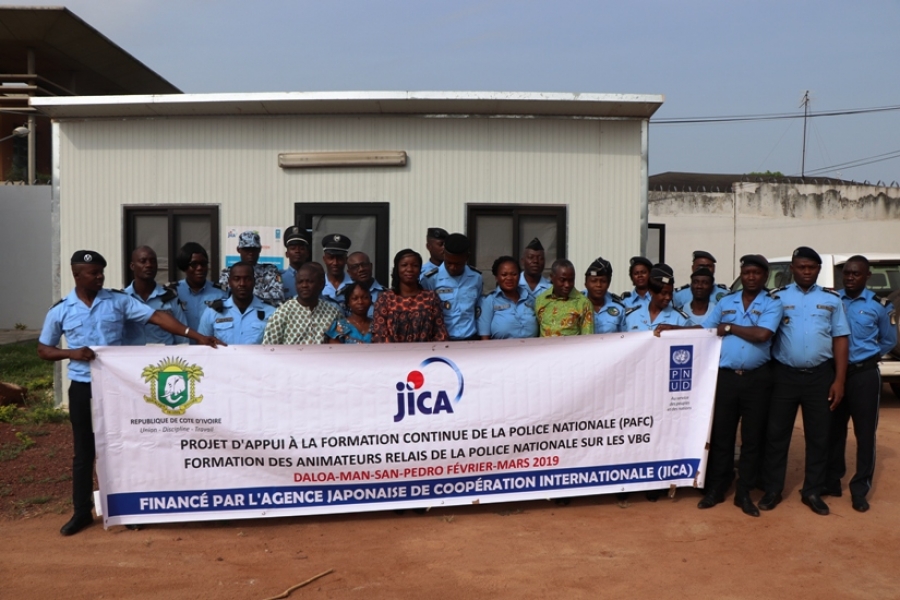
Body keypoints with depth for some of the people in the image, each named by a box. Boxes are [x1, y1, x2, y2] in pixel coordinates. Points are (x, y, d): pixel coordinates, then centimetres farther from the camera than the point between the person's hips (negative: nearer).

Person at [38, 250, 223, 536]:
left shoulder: (118, 301, -2)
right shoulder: (60, 311, 1)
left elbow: (157, 316, -9)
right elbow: (44, 350, 9)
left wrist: (195, 335, -19)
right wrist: (72, 353, -13)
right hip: (82, 387, 0)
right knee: (84, 450, 9)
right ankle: (82, 511, 22)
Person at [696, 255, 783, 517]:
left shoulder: (772, 305, 0)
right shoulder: (725, 303, 11)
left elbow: (762, 334, -17)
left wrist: (729, 327, -7)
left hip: (756, 378, -2)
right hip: (725, 376, 2)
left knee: (752, 437, 6)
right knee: (721, 435, 7)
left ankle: (744, 493, 17)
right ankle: (715, 488, 18)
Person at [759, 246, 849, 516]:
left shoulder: (832, 299, 7)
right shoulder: (778, 297, 2)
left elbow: (840, 339, 5)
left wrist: (839, 380, -2)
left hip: (820, 375, 1)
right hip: (785, 374, -1)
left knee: (818, 436, 8)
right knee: (776, 434, 4)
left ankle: (812, 491, 21)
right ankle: (772, 490, 14)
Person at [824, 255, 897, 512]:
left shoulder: (880, 305, -1)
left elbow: (889, 341, 9)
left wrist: (866, 357, 6)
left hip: (864, 375, -1)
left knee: (865, 432, 3)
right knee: (833, 429, 9)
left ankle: (860, 489, 12)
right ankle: (831, 482, 21)